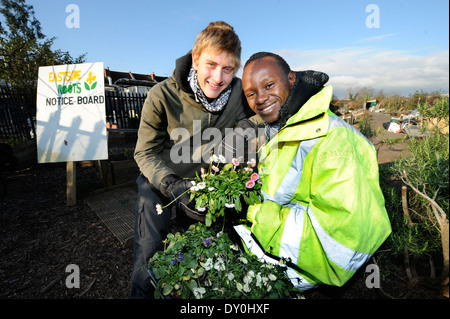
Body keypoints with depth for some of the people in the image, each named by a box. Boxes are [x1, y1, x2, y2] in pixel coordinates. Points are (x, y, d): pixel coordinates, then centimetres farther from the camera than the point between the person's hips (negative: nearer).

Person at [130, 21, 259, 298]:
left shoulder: (240, 94, -17)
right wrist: (173, 186, -32)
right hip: (160, 181, -2)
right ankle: (141, 292, 28)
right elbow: (145, 153, -14)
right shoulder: (163, 95, -22)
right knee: (150, 249, -6)